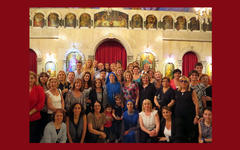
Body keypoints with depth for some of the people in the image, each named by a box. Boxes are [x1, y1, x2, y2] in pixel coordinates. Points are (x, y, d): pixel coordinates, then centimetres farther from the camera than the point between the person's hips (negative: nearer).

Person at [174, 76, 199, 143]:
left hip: (189, 117, -2)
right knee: (178, 135, -4)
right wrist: (174, 114, 9)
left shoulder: (192, 92, -1)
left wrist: (197, 116, -9)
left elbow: (196, 104, -4)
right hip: (178, 116, 2)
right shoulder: (177, 92, 10)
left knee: (189, 134, 8)